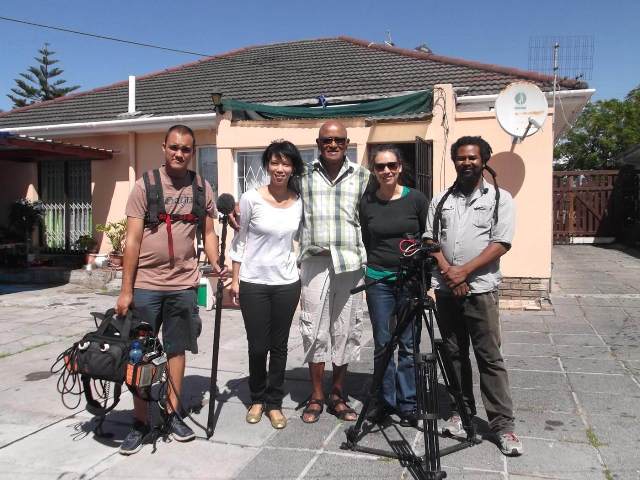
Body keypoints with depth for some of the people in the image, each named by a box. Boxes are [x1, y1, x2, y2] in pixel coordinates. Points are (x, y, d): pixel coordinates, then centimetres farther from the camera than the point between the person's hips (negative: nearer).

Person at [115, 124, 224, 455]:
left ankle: (173, 413, 26)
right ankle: (140, 420, 19)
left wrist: (215, 263, -11)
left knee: (177, 349, 12)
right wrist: (126, 290, -8)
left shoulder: (202, 189, 4)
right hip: (146, 284, -2)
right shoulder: (145, 185, -4)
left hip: (183, 284, 2)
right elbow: (133, 239, -6)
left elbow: (208, 232, 9)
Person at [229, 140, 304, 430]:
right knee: (257, 346, 6)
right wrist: (235, 280, -1)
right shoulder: (251, 198, -7)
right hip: (254, 283, -2)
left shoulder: (299, 202, 1)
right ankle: (257, 399, 29)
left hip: (287, 283, 2)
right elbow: (240, 241, -1)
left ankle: (274, 403, 25)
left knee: (279, 346, 10)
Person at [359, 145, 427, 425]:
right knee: (382, 344, 7)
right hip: (379, 280, 1)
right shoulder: (366, 203, 3)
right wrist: (367, 271, 7)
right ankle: (385, 401, 21)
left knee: (409, 345, 5)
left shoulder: (416, 199, -1)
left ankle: (408, 404, 18)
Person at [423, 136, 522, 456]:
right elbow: (430, 240, 8)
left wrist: (464, 271, -14)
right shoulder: (441, 200, 12)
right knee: (454, 354, 11)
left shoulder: (499, 198, 2)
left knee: (490, 357, -3)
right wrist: (447, 271, -8)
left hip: (480, 289, -4)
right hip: (445, 288, 4)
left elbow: (501, 244, -6)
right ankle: (461, 412, 22)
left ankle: (503, 424, 4)